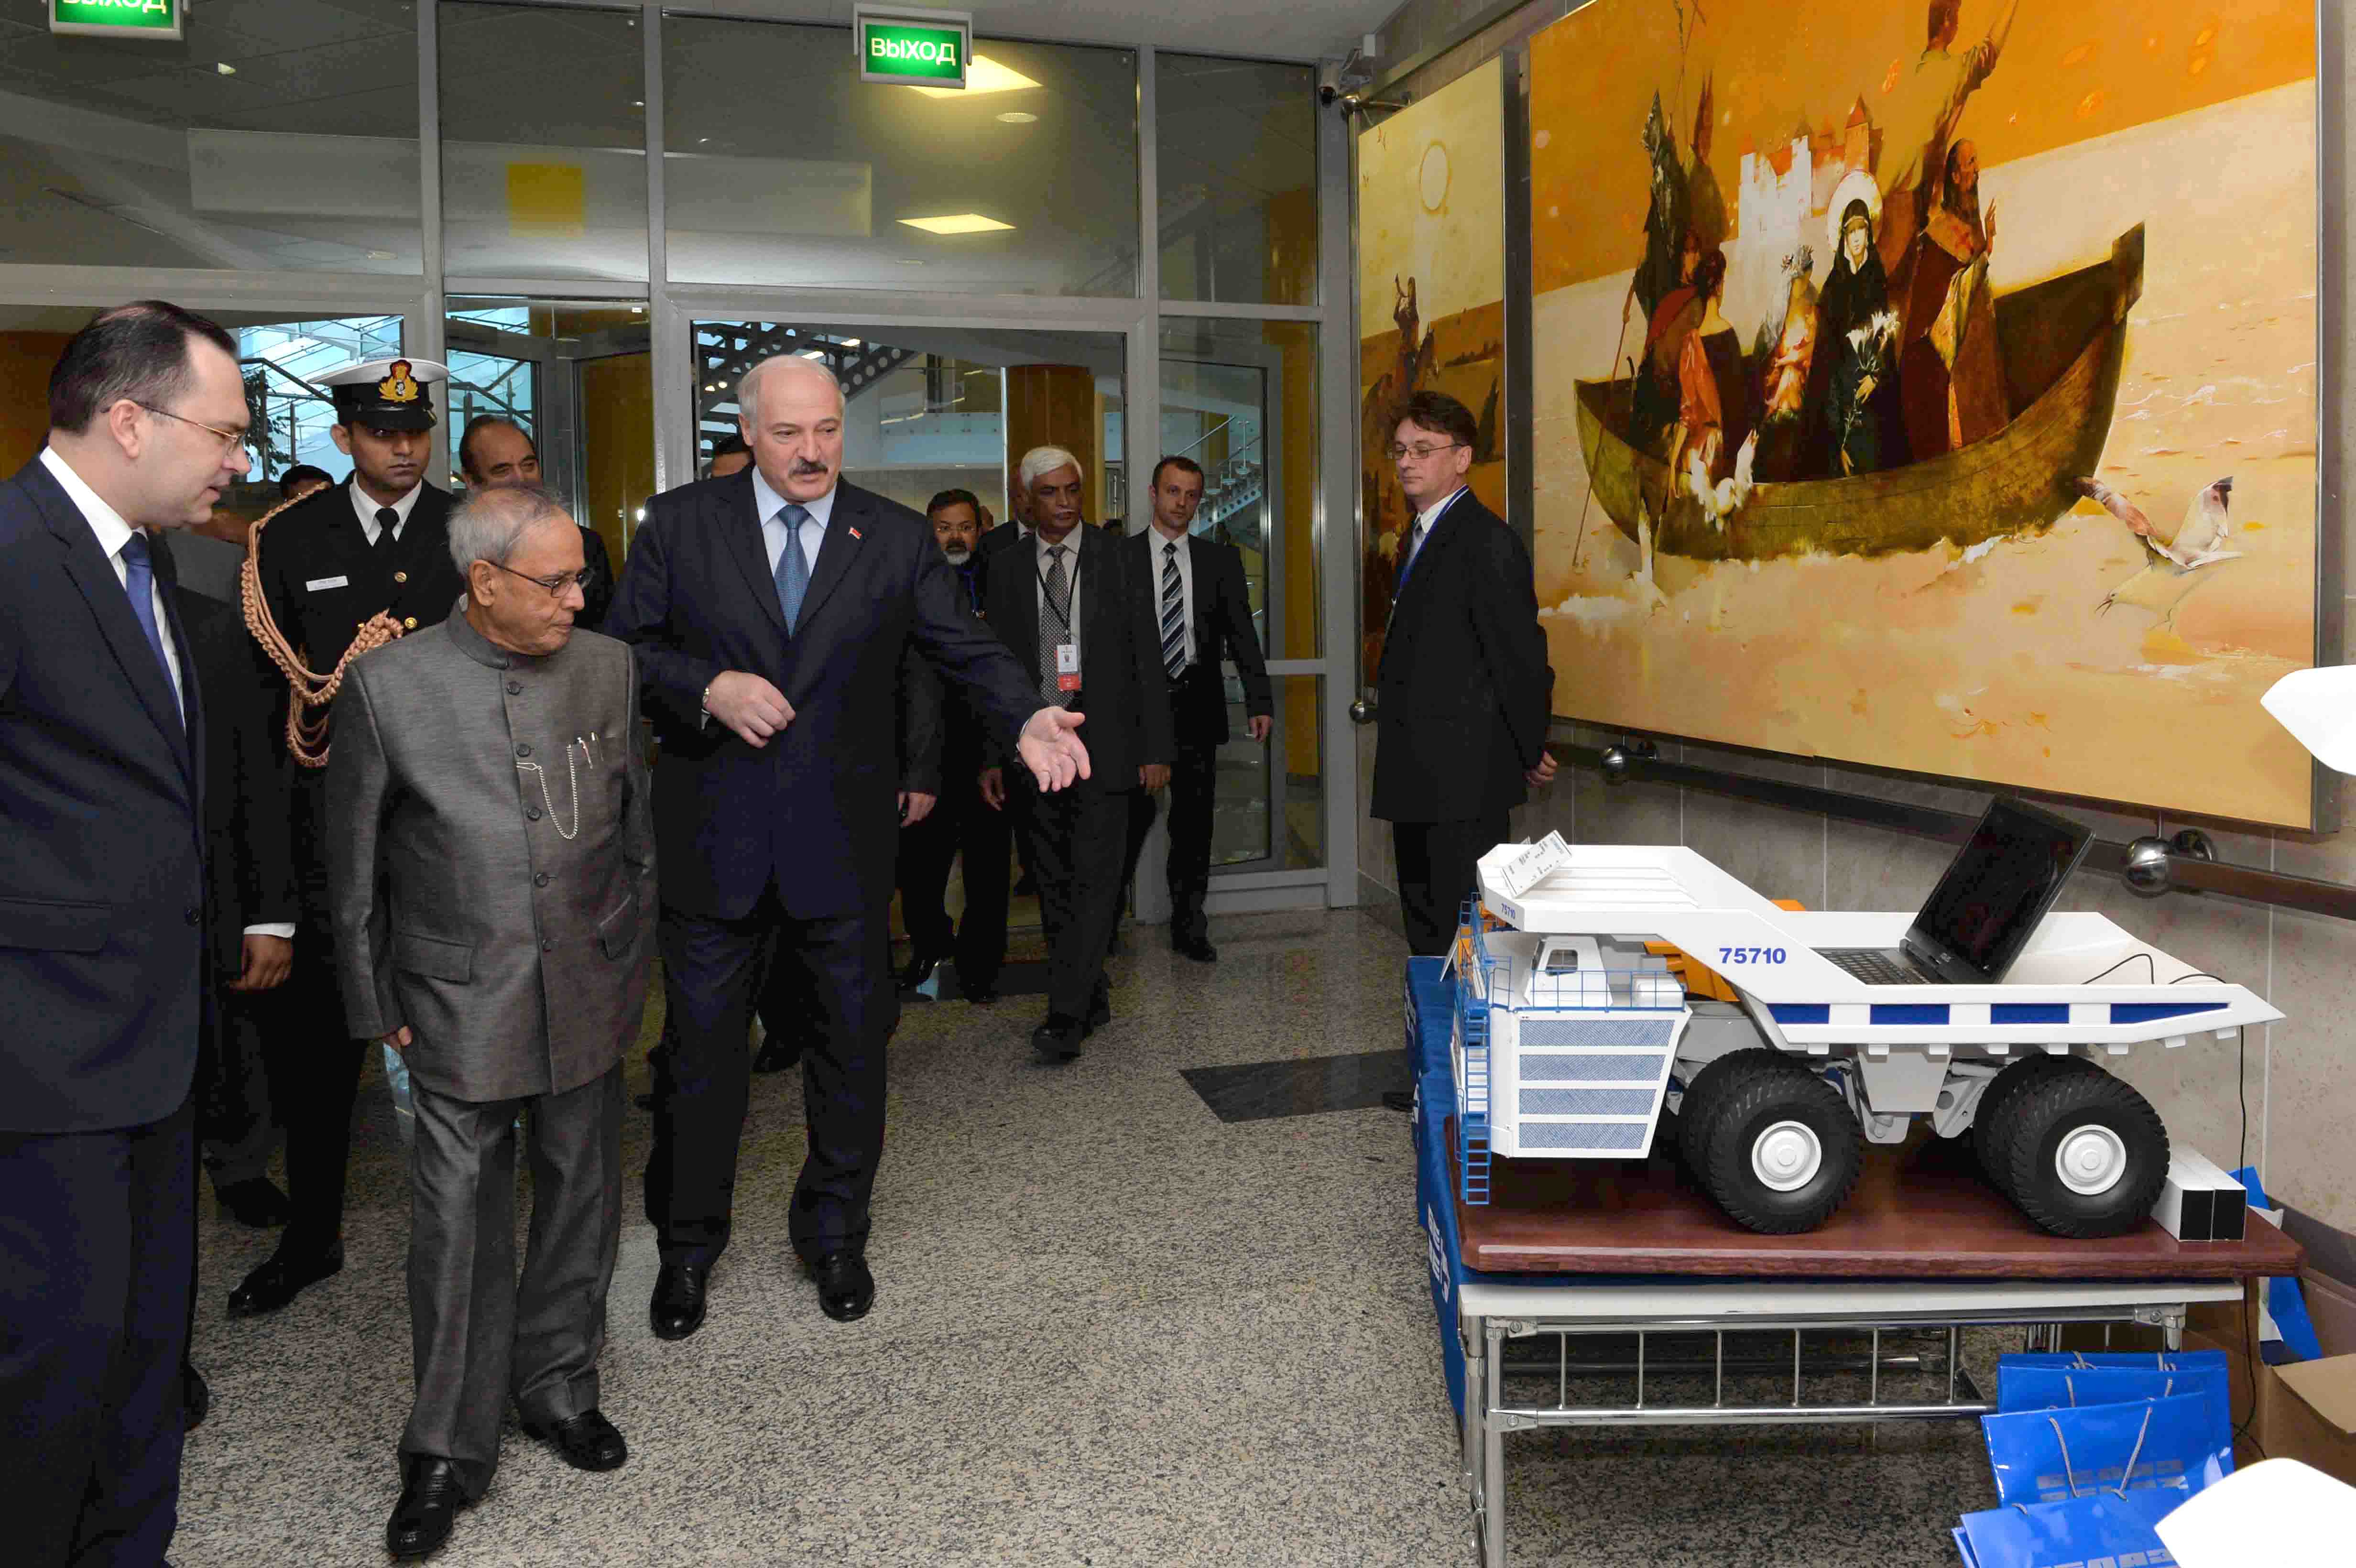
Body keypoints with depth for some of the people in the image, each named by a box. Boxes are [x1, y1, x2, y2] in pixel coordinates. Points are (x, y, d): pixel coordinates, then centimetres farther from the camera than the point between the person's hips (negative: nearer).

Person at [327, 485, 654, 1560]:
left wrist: (633, 960, 9)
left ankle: (559, 1388, 36)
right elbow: (355, 859, 0)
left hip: (590, 992, 3)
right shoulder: (389, 683, -8)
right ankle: (448, 1451, 20)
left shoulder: (608, 666, 0)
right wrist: (375, 1005, 1)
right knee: (459, 1221, 3)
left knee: (580, 1200, 15)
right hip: (460, 1002, -3)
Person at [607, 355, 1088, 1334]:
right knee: (701, 1051, 10)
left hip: (843, 843, 1)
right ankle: (687, 1246, 30)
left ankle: (834, 1235, 33)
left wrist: (1027, 718, -23)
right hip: (713, 839, -1)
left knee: (853, 1044, 12)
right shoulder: (679, 525, 0)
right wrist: (707, 687, -18)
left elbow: (965, 649, -4)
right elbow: (624, 649, 1)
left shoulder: (897, 539, 1)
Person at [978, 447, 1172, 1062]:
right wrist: (990, 756, 3)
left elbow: (1147, 658, 2)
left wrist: (1156, 748, -3)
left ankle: (1067, 1015, -9)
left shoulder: (1116, 560, 3)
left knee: (1094, 878, -9)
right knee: (1054, 883, 8)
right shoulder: (1007, 568, 8)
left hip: (1102, 740, -2)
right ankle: (1093, 996, 22)